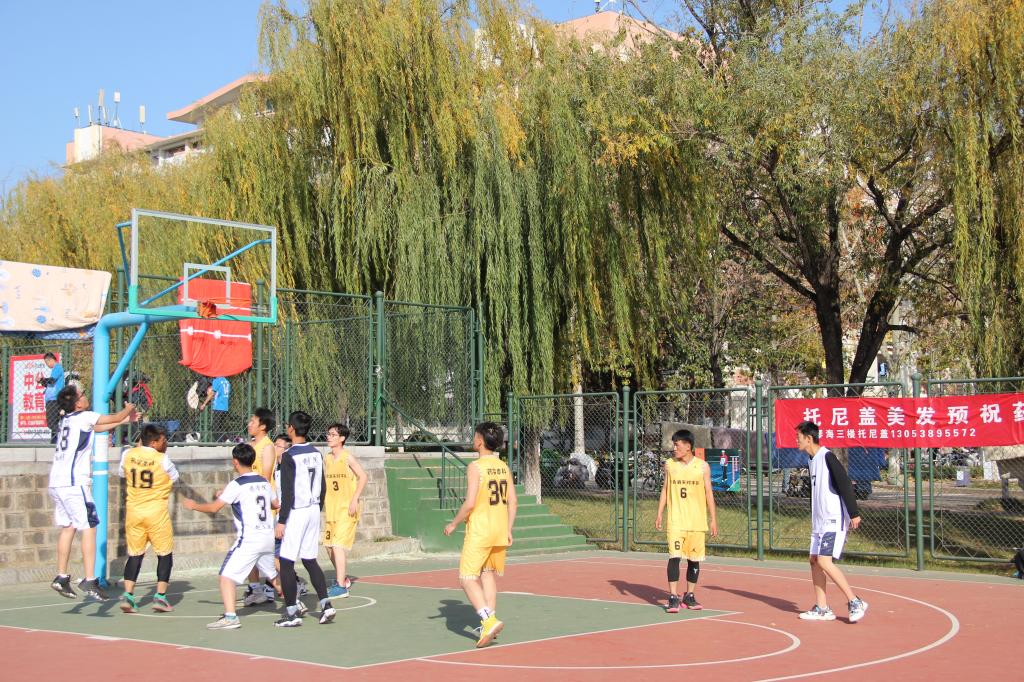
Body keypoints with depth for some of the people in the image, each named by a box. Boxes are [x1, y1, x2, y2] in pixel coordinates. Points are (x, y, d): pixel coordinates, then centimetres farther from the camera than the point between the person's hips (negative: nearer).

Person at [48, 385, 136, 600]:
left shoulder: (66, 420, 17)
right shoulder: (84, 417, -7)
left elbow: (99, 427, 30)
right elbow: (114, 418, 6)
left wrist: (124, 420, 34)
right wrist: (127, 411, 26)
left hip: (56, 483, 9)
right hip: (74, 483, -9)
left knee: (68, 528, 15)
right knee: (89, 529, -6)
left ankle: (61, 578, 16)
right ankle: (89, 581, -10)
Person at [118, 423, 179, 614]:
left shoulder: (128, 455, 0)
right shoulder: (162, 459, -12)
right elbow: (174, 477, 4)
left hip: (133, 510, 4)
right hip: (156, 510, -4)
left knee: (135, 554, 12)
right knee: (165, 553, 9)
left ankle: (128, 595, 1)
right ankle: (160, 596, 4)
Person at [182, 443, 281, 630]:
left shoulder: (237, 485, -10)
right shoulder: (264, 482, 11)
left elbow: (214, 507, -9)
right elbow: (276, 504, 26)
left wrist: (194, 505, 8)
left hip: (249, 539, -7)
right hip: (268, 537, 7)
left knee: (227, 575, -8)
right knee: (272, 574, 26)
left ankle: (230, 617, -21)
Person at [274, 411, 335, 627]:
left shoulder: (289, 456, -14)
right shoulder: (316, 454, 8)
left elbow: (287, 492, -16)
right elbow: (322, 487, 12)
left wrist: (281, 521, -13)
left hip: (296, 512, -7)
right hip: (313, 511, 7)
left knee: (286, 563, 0)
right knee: (310, 560, 15)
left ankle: (292, 613, 0)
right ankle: (326, 605, 7)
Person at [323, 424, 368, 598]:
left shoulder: (348, 457, -9)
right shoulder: (327, 459, 10)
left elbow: (363, 477, -12)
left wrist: (354, 500, -18)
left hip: (346, 509, -7)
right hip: (331, 509, 7)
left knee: (337, 545, -13)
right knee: (329, 546, 11)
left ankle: (341, 587, -9)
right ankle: (342, 578, 30)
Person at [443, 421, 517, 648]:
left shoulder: (475, 467, -13)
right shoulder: (504, 467, 7)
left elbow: (470, 503, -18)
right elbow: (513, 502, 8)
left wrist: (454, 524, -4)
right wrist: (509, 530, 15)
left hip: (479, 530, -7)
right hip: (500, 530, 7)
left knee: (467, 577, -2)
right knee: (488, 574, 18)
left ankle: (489, 620, -17)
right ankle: (489, 624, 17)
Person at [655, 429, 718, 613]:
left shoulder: (703, 466, -1)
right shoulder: (669, 464, 4)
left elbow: (709, 493, 2)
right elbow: (665, 489, 12)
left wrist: (713, 519, -1)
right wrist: (659, 514, 6)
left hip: (697, 522, 0)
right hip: (675, 521, 0)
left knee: (694, 559, 6)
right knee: (674, 557, -11)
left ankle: (689, 596, 19)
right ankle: (673, 597, -9)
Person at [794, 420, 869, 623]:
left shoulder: (827, 457, -14)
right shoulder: (813, 459, 15)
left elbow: (845, 484, -20)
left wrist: (854, 514, -24)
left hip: (834, 521, -10)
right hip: (819, 521, 10)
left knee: (824, 561, -16)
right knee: (814, 561, 8)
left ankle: (855, 602, -8)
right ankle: (822, 608, 14)